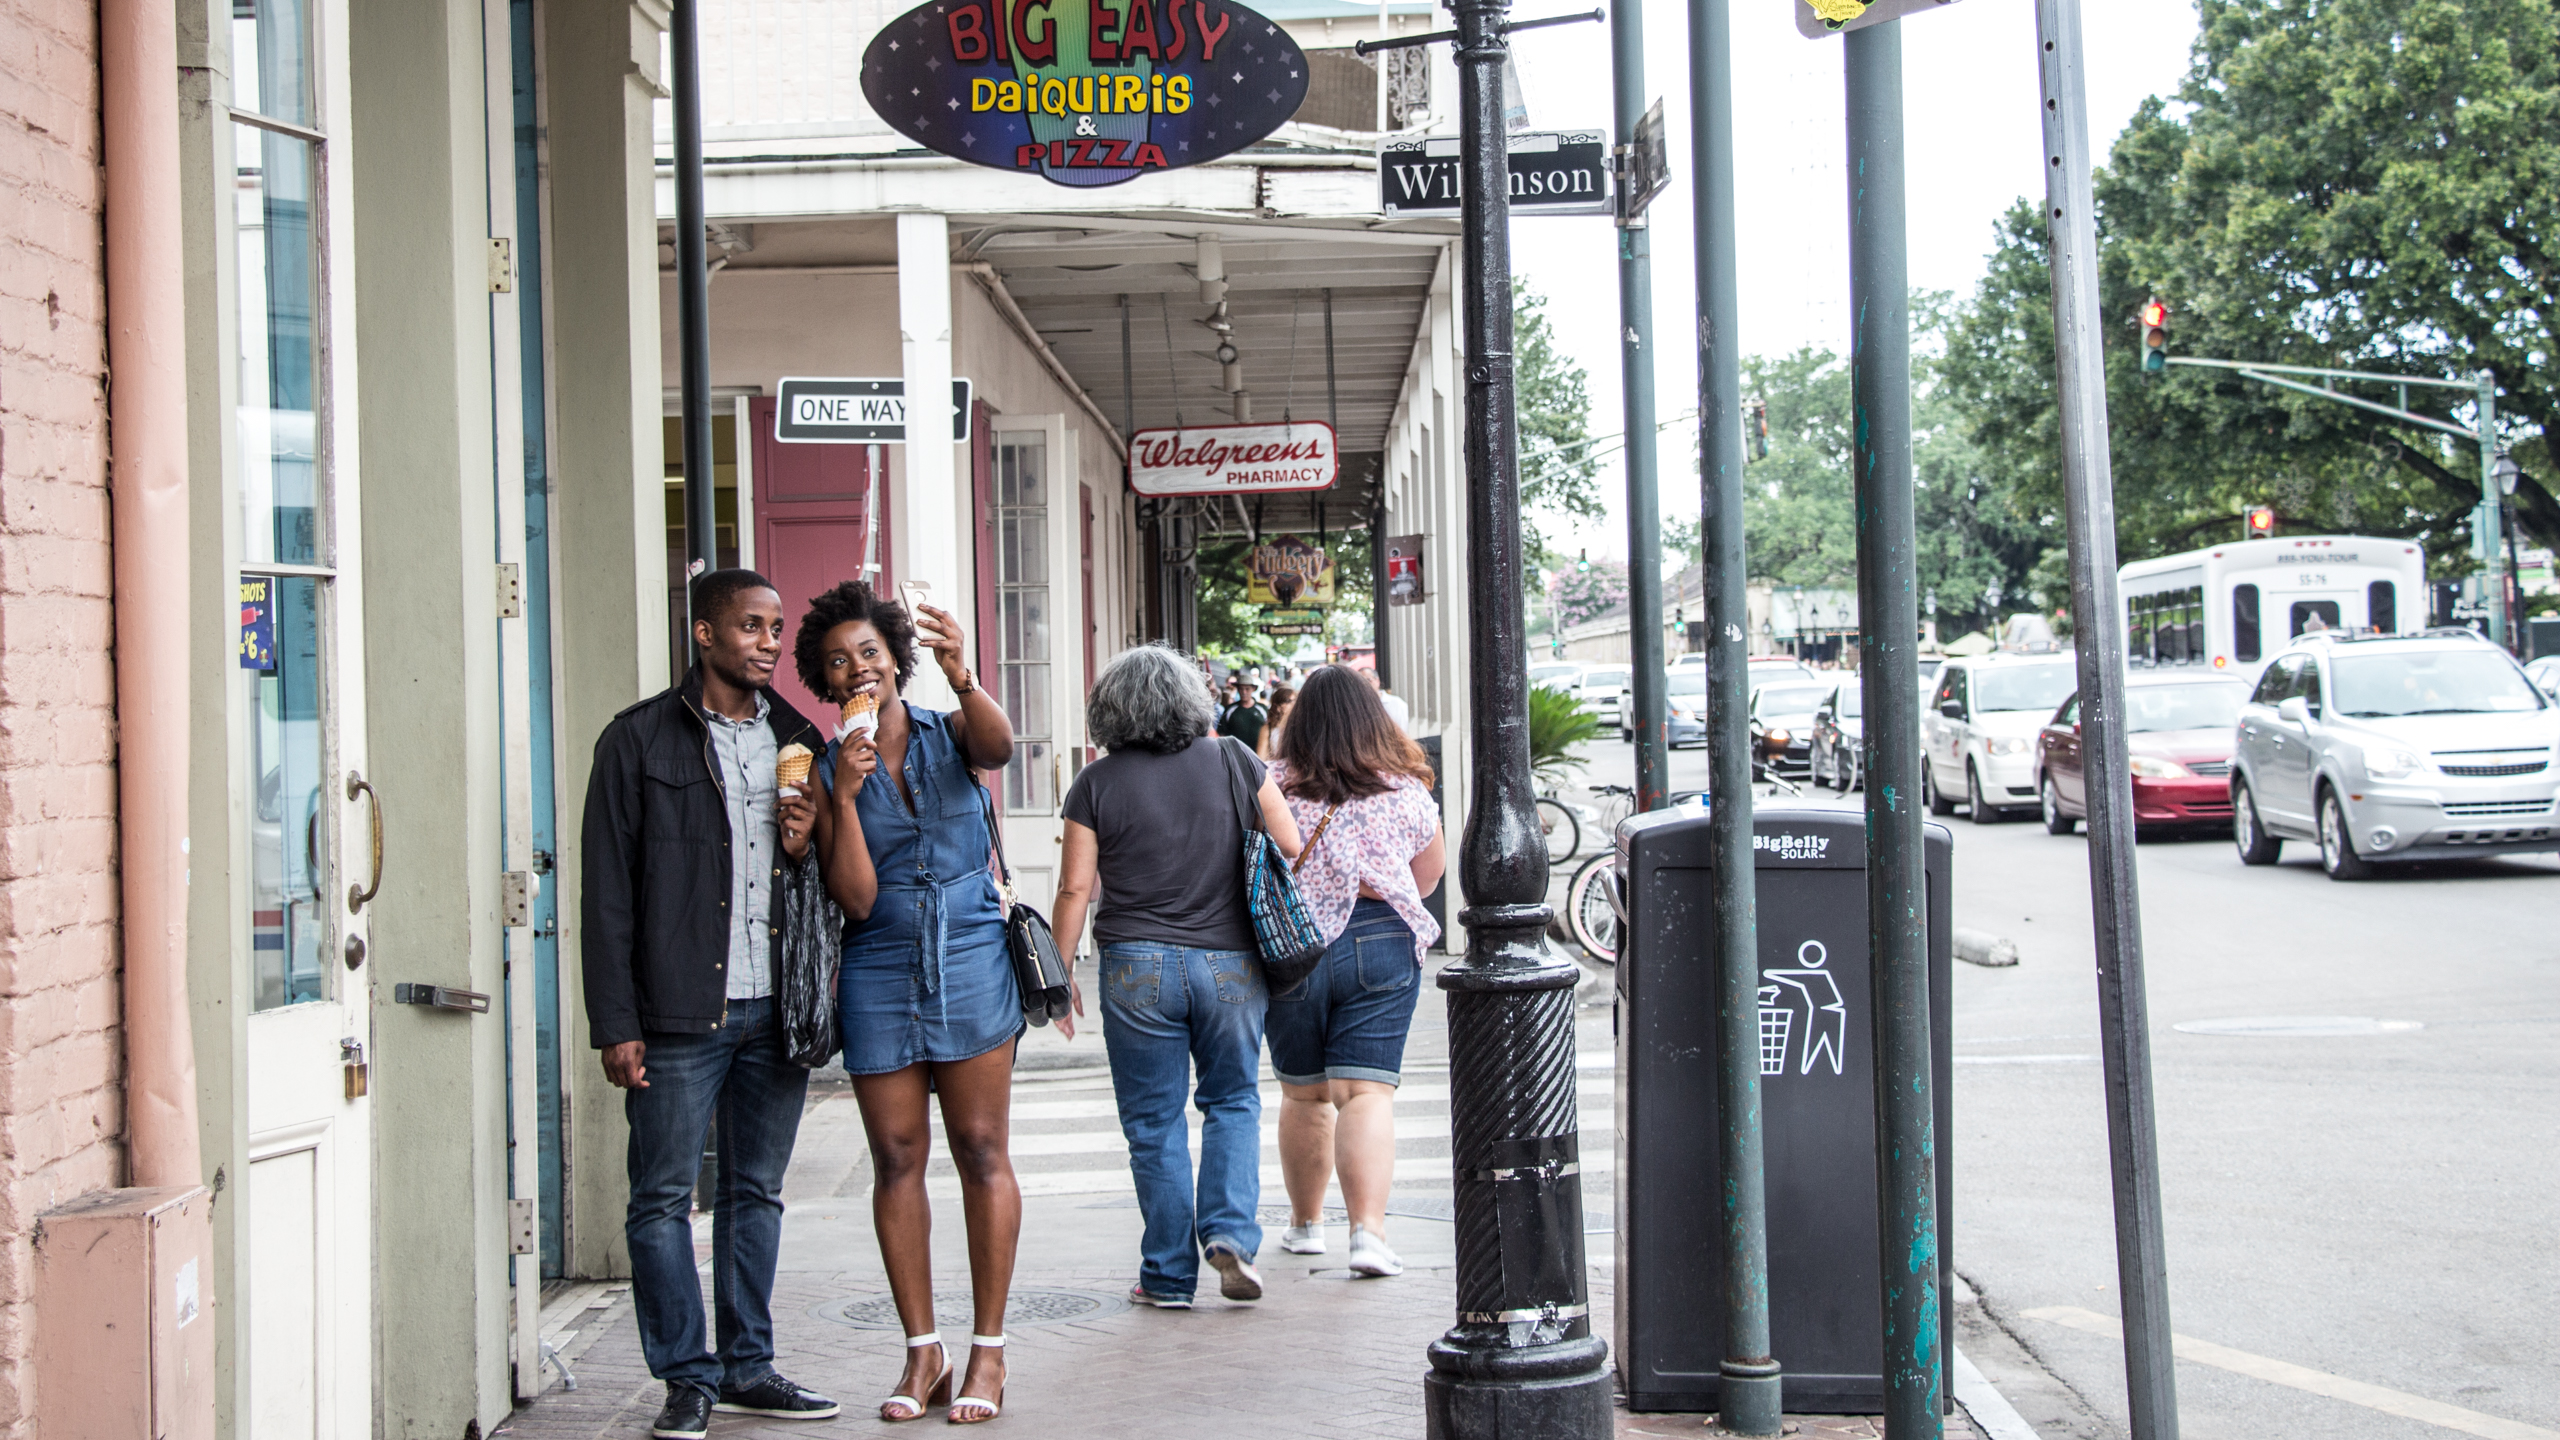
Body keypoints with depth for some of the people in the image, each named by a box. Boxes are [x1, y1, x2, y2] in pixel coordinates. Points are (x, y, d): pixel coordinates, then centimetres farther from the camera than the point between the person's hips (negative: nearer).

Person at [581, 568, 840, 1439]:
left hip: (776, 1008, 5)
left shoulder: (796, 739, 13)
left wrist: (803, 848, -3)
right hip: (680, 1015, -4)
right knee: (664, 1197, -1)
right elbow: (608, 892, -4)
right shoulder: (640, 741, -2)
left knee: (757, 1191, 11)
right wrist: (616, 1024, -9)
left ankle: (748, 1367, 21)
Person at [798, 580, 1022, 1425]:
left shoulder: (949, 734, 3)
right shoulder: (826, 770, 4)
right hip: (879, 975, 2)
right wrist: (844, 798, -15)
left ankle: (988, 1350, 5)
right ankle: (922, 1349, 12)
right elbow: (855, 898, -4)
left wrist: (963, 678, -41)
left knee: (981, 1152, -1)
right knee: (897, 1160, 3)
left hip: (970, 965, -1)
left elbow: (998, 746, -23)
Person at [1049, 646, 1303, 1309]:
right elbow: (1292, 848, 3)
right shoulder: (1233, 761, 2)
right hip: (1231, 963, 1)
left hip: (1138, 969, -1)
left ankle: (1170, 1276, 12)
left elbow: (1075, 888, -3)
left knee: (1153, 1121, 8)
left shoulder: (1096, 784, -2)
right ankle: (1230, 1232, -3)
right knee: (1232, 1100, 17)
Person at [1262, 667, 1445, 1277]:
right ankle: (1368, 1228, -18)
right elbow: (1431, 870, 15)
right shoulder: (1404, 791, 0)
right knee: (1367, 1092, -4)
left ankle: (1305, 1222, 30)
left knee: (1303, 1094, 16)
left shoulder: (1270, 787, -3)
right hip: (1381, 945, -1)